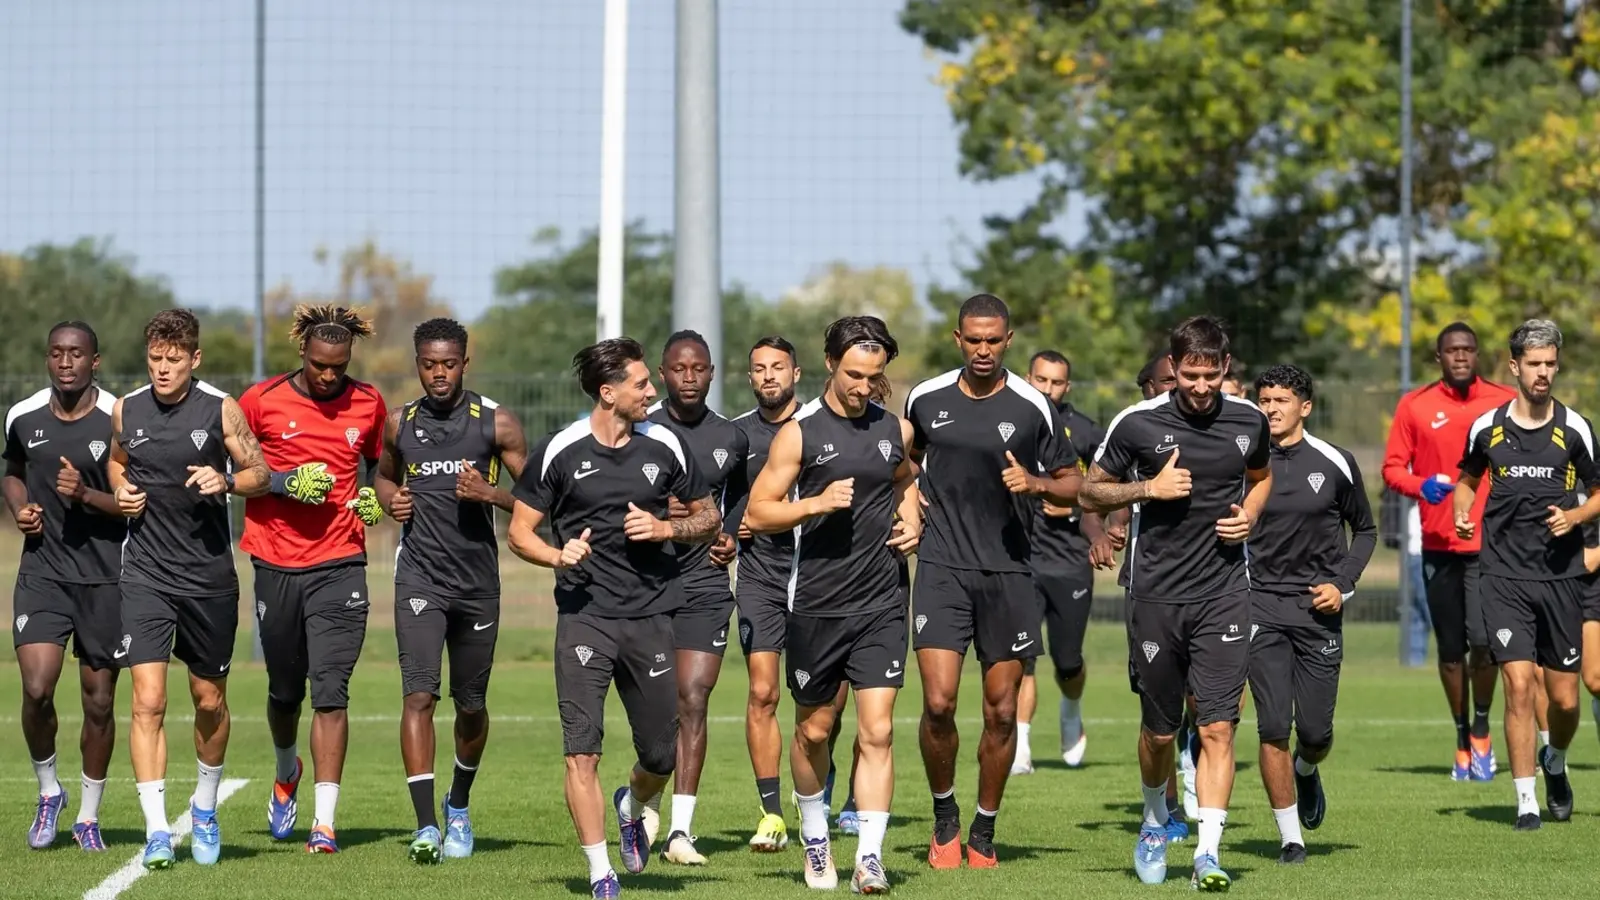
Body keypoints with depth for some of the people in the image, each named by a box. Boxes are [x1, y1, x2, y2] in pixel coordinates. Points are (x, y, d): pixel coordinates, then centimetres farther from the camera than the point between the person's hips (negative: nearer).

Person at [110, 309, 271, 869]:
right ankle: (157, 830, -13)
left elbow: (259, 474, 3)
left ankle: (205, 807, 35)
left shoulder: (222, 410, -5)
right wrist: (120, 491, 1)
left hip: (209, 574, 0)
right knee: (147, 701, -12)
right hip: (146, 575, 1)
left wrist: (226, 481, -17)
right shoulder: (126, 410, 2)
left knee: (210, 701, 11)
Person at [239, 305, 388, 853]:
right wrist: (285, 483, -12)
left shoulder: (368, 404, 5)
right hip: (276, 565, 0)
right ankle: (287, 774, 44)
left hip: (339, 566, 0)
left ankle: (324, 822, -9)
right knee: (285, 691, 12)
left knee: (330, 691, -10)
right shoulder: (262, 401, -1)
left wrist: (374, 498, 2)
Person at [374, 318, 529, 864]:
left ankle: (458, 807, 36)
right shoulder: (400, 423, 6)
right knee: (419, 694, -15)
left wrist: (489, 494, -17)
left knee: (471, 705, 11)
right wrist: (390, 499, 3)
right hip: (420, 577, 0)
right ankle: (426, 826, -20)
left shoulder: (495, 423, -1)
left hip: (478, 579, 0)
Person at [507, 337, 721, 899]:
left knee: (663, 756, 6)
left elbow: (709, 517, 16)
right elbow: (520, 531, 5)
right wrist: (558, 556, -16)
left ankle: (632, 808, 40)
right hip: (584, 615, -2)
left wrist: (665, 527, -5)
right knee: (582, 750, -13)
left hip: (651, 615, 2)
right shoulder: (560, 451, -1)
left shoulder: (664, 446, 6)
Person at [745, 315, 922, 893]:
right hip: (816, 605, -2)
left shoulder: (896, 429, 7)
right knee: (813, 729, 12)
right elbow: (756, 514, -6)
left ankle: (869, 858, -11)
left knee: (877, 731, -9)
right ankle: (814, 836, 34)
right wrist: (818, 503, -20)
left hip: (881, 604, 2)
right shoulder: (800, 433, -4)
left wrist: (911, 520, 9)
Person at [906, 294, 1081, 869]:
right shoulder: (926, 399, 4)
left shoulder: (1032, 406, -2)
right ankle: (945, 817, 11)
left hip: (1009, 572, 0)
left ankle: (984, 833, 18)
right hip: (942, 568, 0)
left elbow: (1071, 486, 5)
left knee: (1001, 711, 2)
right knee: (938, 702, -12)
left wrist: (1036, 483, -15)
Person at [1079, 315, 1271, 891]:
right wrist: (1149, 488, -13)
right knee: (1159, 728, 10)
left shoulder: (1248, 421, 2)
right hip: (1156, 592, -1)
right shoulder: (1137, 424, -6)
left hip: (1223, 593, 1)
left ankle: (1207, 854, -11)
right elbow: (1091, 493, 3)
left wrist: (1249, 516, 2)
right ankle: (1155, 822, 37)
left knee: (1217, 726, -11)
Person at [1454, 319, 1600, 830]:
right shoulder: (1486, 428, 4)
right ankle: (1526, 802, -5)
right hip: (1505, 577, -1)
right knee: (1519, 684, -12)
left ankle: (1555, 764, 36)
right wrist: (1462, 514, 2)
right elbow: (1468, 479, 22)